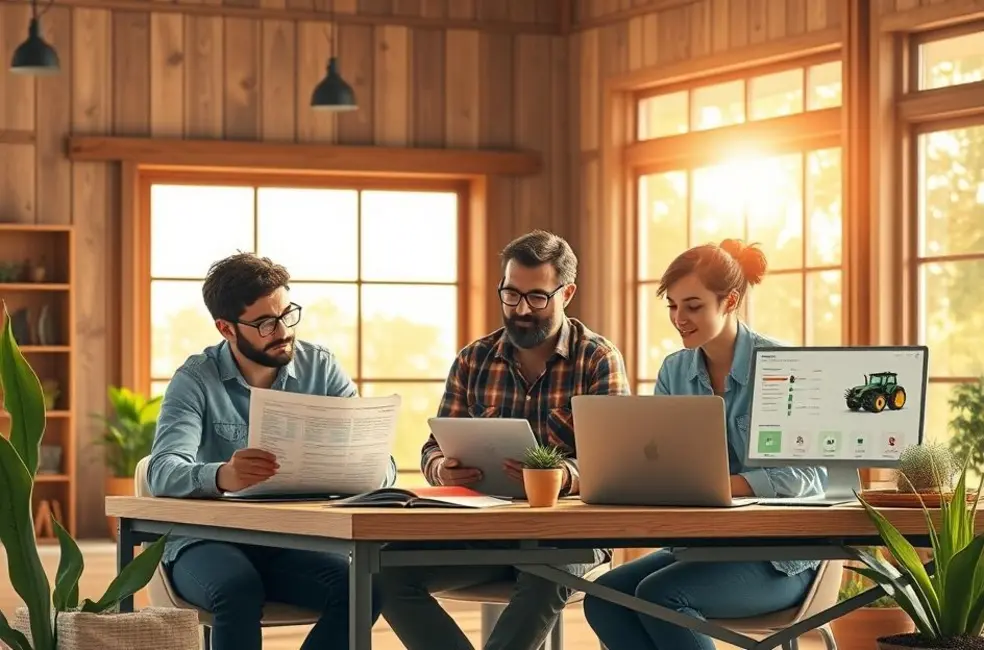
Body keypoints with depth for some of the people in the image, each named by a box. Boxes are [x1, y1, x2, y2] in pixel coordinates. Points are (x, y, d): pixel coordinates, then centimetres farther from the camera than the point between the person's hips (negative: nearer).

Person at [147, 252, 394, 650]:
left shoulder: (321, 369, 1)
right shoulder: (196, 379, -7)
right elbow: (163, 471, -23)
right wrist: (221, 476, -47)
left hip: (292, 543, 3)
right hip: (207, 543, -3)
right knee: (239, 589, -35)